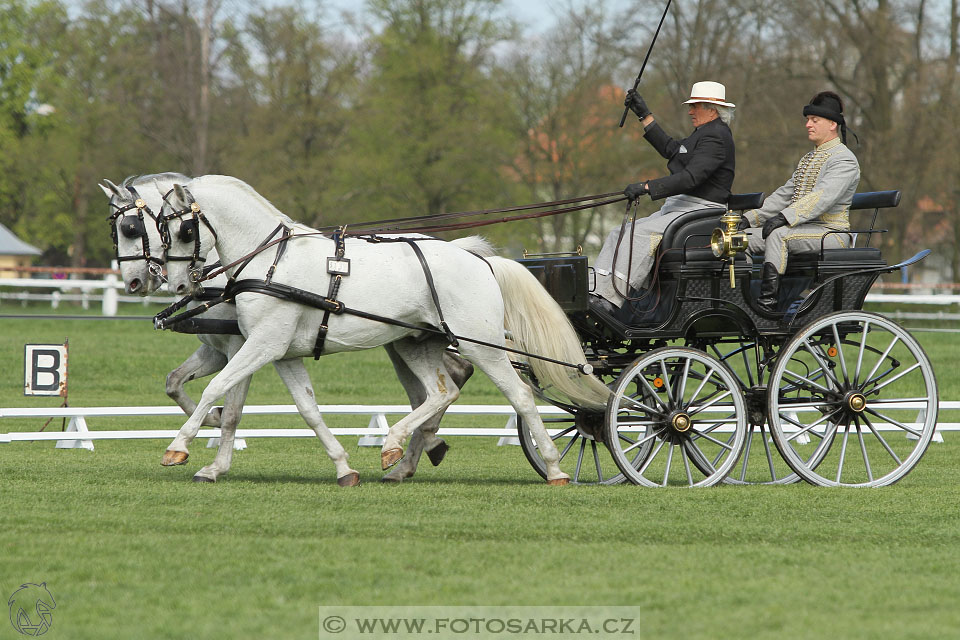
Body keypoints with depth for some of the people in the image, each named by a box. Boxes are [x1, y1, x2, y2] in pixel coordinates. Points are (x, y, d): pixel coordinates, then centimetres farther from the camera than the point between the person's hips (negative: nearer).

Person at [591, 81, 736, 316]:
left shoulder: (716, 137, -14)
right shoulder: (706, 133, 19)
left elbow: (691, 177, -25)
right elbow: (670, 149, 27)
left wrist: (646, 187, -28)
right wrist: (643, 114, 26)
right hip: (677, 208, 11)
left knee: (641, 234, -29)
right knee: (618, 235, 0)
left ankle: (611, 301, -34)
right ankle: (597, 296, -11)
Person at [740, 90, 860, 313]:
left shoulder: (844, 160, -9)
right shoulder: (808, 160, 22)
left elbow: (823, 197, -23)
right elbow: (784, 195, 20)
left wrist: (785, 218, -33)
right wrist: (750, 218, 7)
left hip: (830, 232, -9)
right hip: (802, 230, 9)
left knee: (778, 234, -34)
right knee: (743, 237, -7)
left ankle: (768, 300, -37)